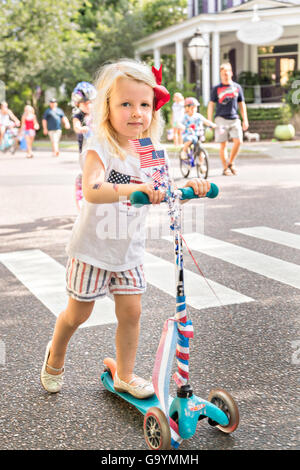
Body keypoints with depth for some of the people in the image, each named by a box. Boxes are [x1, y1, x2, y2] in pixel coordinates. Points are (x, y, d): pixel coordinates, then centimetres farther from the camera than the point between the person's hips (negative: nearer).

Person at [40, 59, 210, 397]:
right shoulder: (101, 149, -22)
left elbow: (161, 194, 1)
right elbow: (91, 191, -40)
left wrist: (189, 188, -20)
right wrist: (132, 189, -56)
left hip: (129, 250, 5)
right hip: (92, 248, -5)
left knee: (131, 311, 6)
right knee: (77, 314, 11)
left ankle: (124, 376, 27)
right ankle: (55, 357, 41)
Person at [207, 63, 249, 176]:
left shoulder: (237, 87, 11)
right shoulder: (216, 89, 4)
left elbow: (242, 104, 16)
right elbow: (211, 105, 6)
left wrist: (245, 120, 12)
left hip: (234, 119, 2)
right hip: (221, 119, -2)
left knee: (238, 141, -10)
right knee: (223, 144, -2)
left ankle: (231, 163, 10)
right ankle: (225, 168, 8)